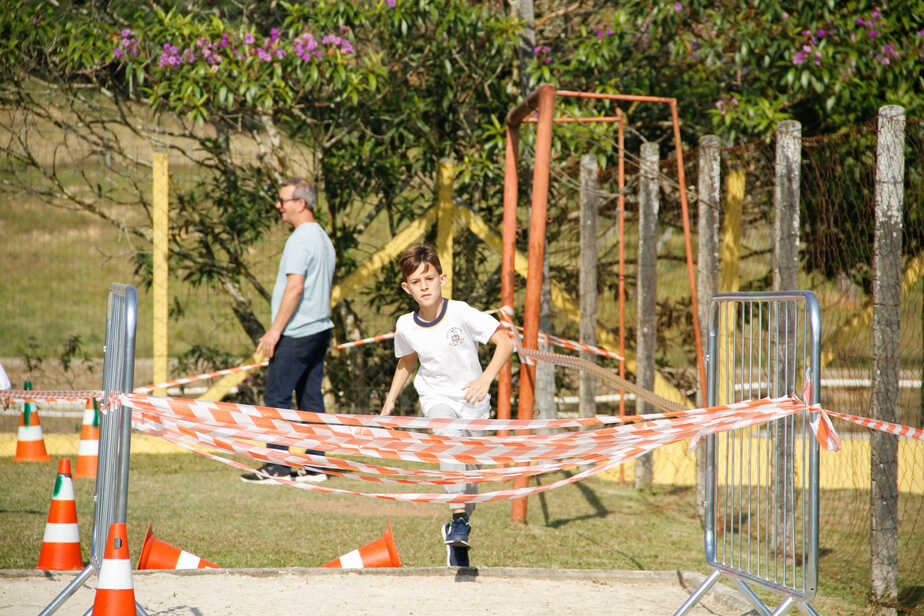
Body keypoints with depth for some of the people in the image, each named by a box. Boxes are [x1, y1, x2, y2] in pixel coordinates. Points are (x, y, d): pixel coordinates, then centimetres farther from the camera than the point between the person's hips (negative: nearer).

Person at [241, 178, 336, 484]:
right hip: (320, 330, 10)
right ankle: (315, 465, 9)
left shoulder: (300, 239, -14)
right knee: (311, 399, 10)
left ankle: (277, 466, -8)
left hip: (296, 333, -10)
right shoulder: (324, 238, 17)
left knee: (277, 397, -6)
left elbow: (295, 288, -21)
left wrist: (275, 330, -19)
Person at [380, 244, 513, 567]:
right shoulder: (406, 326, -4)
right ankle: (458, 518, -35)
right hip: (436, 398, 0)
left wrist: (486, 378, -26)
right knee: (449, 433, -34)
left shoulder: (461, 313, -15)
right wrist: (390, 400, 7)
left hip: (471, 401, 0)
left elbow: (505, 343, -13)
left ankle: (457, 542, 25)